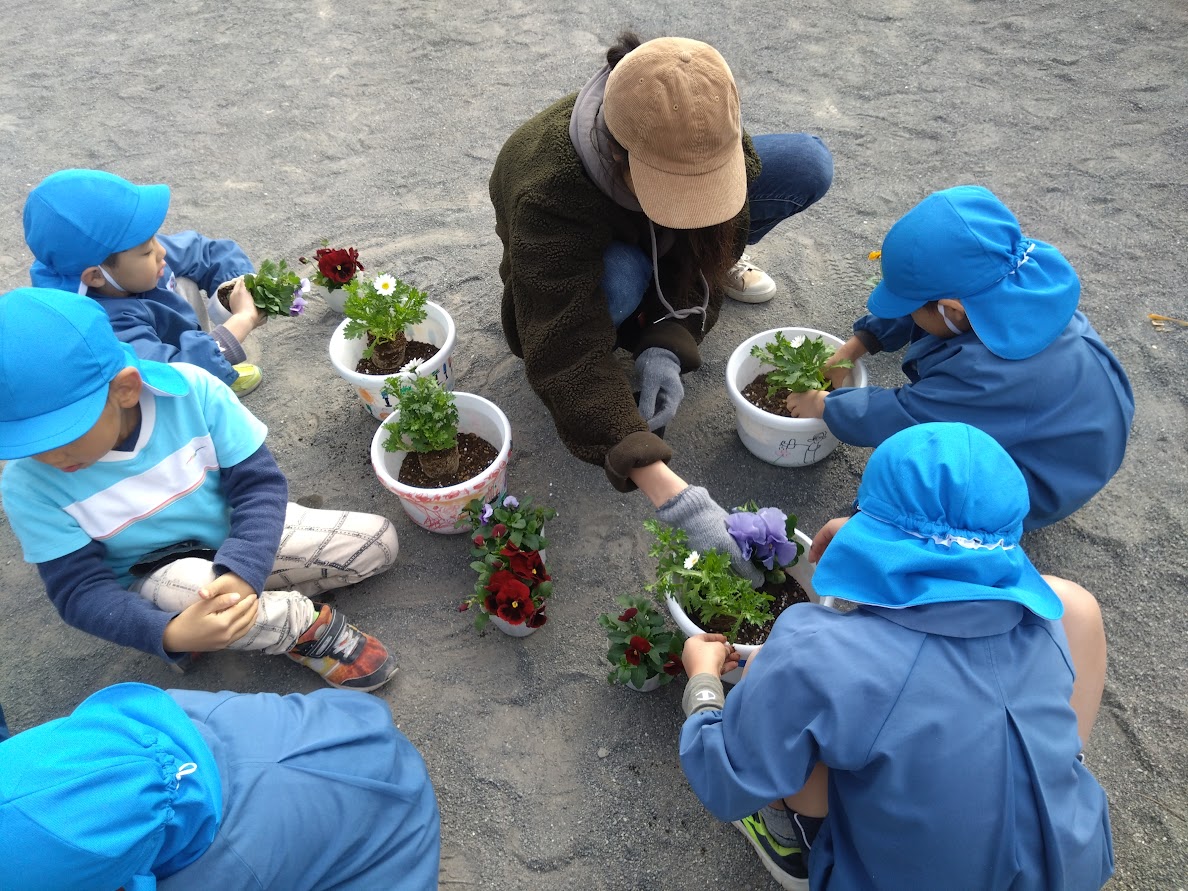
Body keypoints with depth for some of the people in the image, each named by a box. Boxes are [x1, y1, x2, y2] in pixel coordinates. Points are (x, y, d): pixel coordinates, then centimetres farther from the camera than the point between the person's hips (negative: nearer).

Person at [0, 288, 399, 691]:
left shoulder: (190, 388, -26)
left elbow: (258, 481, -19)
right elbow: (80, 589, -20)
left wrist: (242, 570, -34)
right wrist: (169, 634, -38)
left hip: (237, 537, 2)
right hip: (151, 578, -1)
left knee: (378, 539, -8)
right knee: (183, 588, -39)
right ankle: (307, 624, -11)